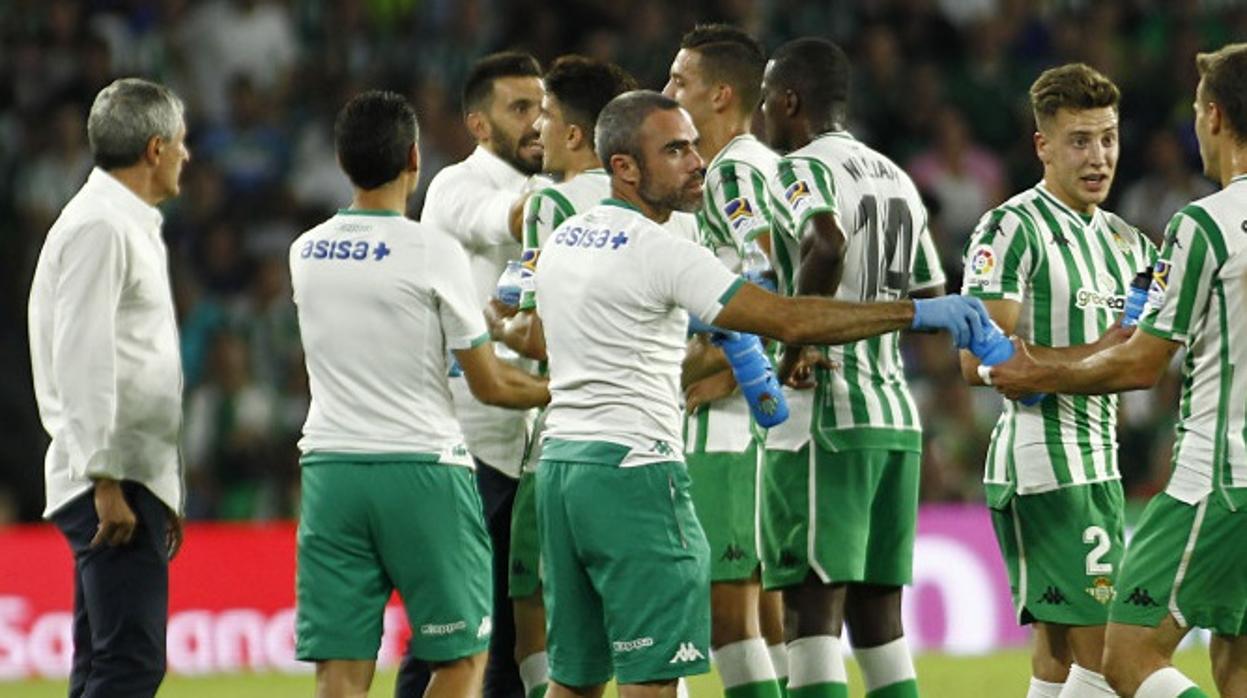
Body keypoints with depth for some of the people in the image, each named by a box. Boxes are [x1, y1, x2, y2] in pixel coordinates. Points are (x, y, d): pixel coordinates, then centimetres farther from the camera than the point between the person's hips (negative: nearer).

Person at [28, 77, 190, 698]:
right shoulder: (99, 227, -11)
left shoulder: (132, 226, 21)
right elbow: (82, 360, -19)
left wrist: (163, 492, 24)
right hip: (112, 483, -10)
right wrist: (106, 482, -22)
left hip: (134, 481, 10)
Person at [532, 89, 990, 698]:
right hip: (632, 468, -9)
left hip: (560, 463, 9)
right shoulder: (661, 253, -13)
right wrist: (917, 313, -18)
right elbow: (790, 321, -20)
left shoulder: (562, 240, 13)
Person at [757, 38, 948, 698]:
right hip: (896, 414, 8)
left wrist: (793, 348, -18)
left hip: (823, 418, -8)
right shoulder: (896, 179, 17)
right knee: (879, 618, 11)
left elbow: (827, 245, -28)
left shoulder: (801, 170, -8)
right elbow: (932, 301, 22)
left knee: (813, 610, -8)